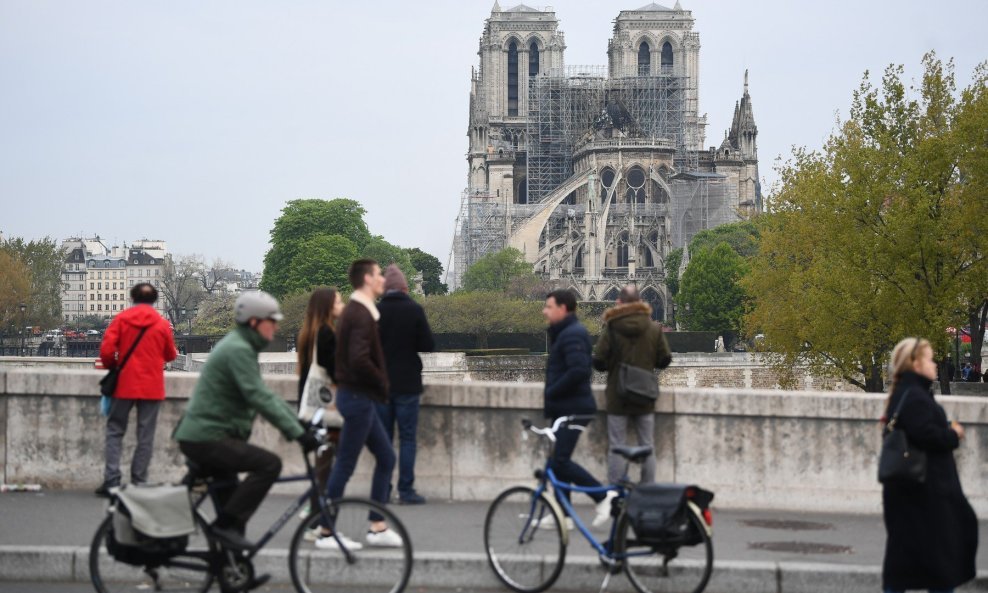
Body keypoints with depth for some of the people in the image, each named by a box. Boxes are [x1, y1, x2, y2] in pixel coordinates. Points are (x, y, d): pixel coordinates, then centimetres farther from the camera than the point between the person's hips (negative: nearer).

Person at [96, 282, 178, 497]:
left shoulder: (121, 319, -1)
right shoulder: (162, 323, 0)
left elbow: (106, 351, -7)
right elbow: (170, 355, 10)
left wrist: (112, 366, 13)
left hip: (124, 384, 0)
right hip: (152, 387, 0)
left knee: (115, 431, 9)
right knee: (145, 436, 5)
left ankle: (111, 481, -1)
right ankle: (138, 482, 3)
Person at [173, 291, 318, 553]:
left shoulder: (241, 347, 16)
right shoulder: (238, 350, -17)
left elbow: (264, 394, 20)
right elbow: (259, 398, -25)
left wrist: (297, 420, 12)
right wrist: (297, 433, -25)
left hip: (200, 435, 11)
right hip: (206, 439, -11)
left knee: (230, 496, 19)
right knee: (270, 464, -20)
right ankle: (227, 524, -17)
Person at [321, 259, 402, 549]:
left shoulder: (353, 311, 15)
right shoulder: (361, 315, -18)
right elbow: (359, 359, -29)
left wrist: (379, 384, 13)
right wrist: (382, 383, -14)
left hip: (360, 396, 10)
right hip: (358, 396, -10)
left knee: (385, 457, 13)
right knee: (345, 465, -3)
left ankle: (377, 528, 16)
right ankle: (326, 532, 4)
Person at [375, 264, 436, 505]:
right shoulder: (415, 310, -9)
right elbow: (428, 345, -8)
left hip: (380, 383, 2)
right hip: (407, 384, -2)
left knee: (383, 438, 9)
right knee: (407, 438, 2)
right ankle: (406, 490, -1)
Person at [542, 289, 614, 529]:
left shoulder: (572, 335, -15)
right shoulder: (564, 333, 19)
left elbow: (578, 370, -27)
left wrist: (552, 392, -17)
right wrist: (552, 395, 10)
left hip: (573, 409, -11)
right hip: (564, 408, 11)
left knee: (560, 461, -14)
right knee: (558, 461, 10)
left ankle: (603, 496, -6)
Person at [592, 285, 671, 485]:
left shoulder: (611, 328, -9)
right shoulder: (654, 328, -2)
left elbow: (598, 362, -12)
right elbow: (665, 360, 1)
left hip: (617, 399, -2)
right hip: (645, 399, 2)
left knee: (616, 448, 3)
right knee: (647, 447, 11)